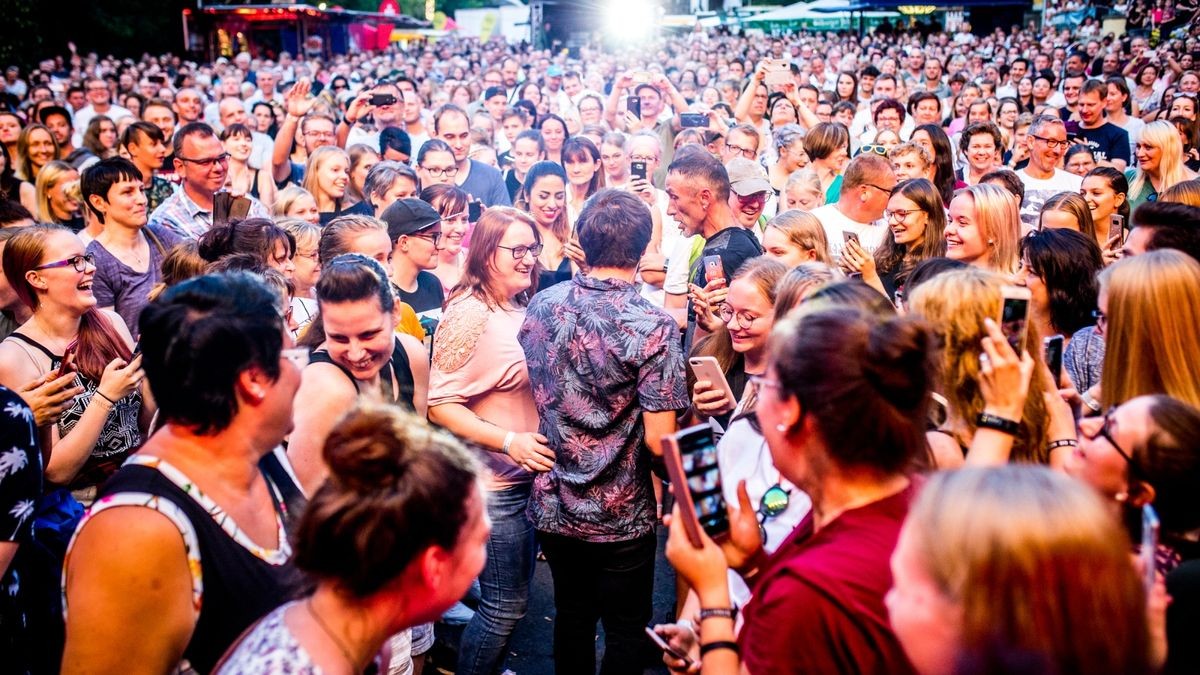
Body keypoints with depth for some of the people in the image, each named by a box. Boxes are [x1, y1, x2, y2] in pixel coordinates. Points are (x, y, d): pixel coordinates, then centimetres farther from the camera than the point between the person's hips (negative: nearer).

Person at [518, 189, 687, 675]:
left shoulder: (541, 306, -5)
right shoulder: (653, 327, -20)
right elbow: (659, 440, -21)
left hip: (554, 504, 5)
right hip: (622, 513, -4)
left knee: (572, 617, 22)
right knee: (625, 630, 14)